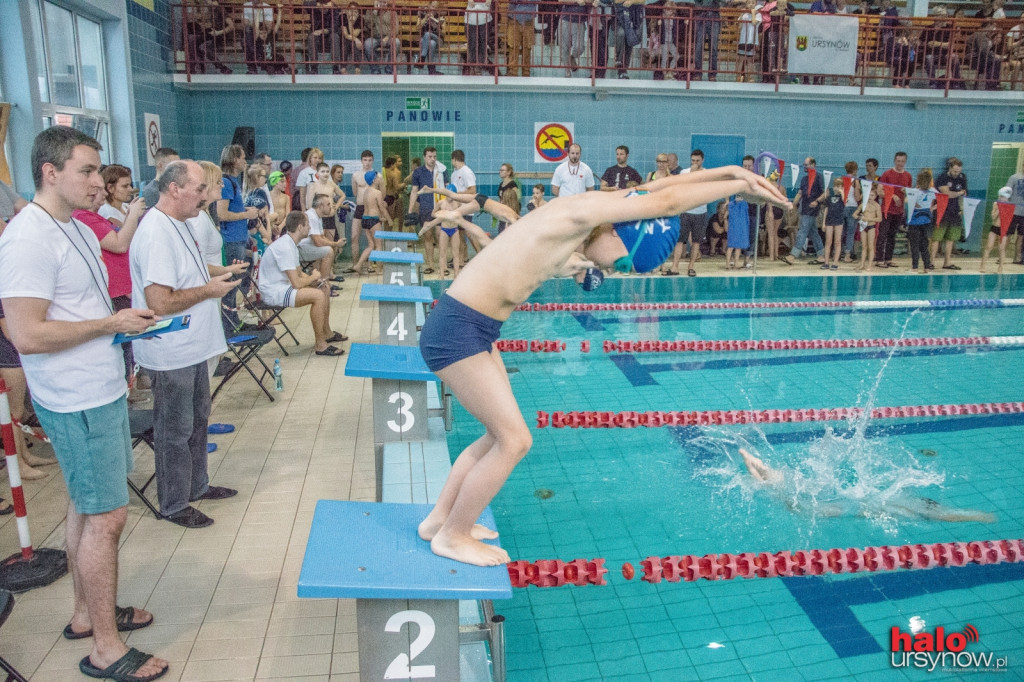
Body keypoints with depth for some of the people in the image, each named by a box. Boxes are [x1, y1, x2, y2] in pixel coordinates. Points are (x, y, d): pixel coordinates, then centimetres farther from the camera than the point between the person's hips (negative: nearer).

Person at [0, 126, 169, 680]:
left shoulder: (76, 230, 13)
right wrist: (112, 323, -18)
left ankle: (86, 613, 35)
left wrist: (127, 319, 9)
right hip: (78, 403, -10)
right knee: (106, 517, -3)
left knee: (86, 508, 19)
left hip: (101, 392, 10)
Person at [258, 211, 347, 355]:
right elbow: (297, 283, -26)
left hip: (284, 285, 11)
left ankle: (326, 332, 24)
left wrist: (314, 279, 0)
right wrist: (313, 277, -7)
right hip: (274, 292, -11)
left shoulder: (290, 243, 8)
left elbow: (297, 272, 18)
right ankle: (319, 344, -18)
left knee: (325, 287, 14)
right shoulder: (285, 247, -24)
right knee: (318, 295, -27)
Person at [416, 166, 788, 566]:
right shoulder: (578, 215, -19)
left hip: (473, 329, 10)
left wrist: (728, 172, 13)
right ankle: (452, 536, 15)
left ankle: (440, 519, 32)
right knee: (515, 440, -3)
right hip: (457, 331, -10)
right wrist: (740, 185, -3)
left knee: (501, 434, 17)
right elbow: (665, 202, -16)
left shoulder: (581, 215, 8)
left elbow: (648, 191, 13)